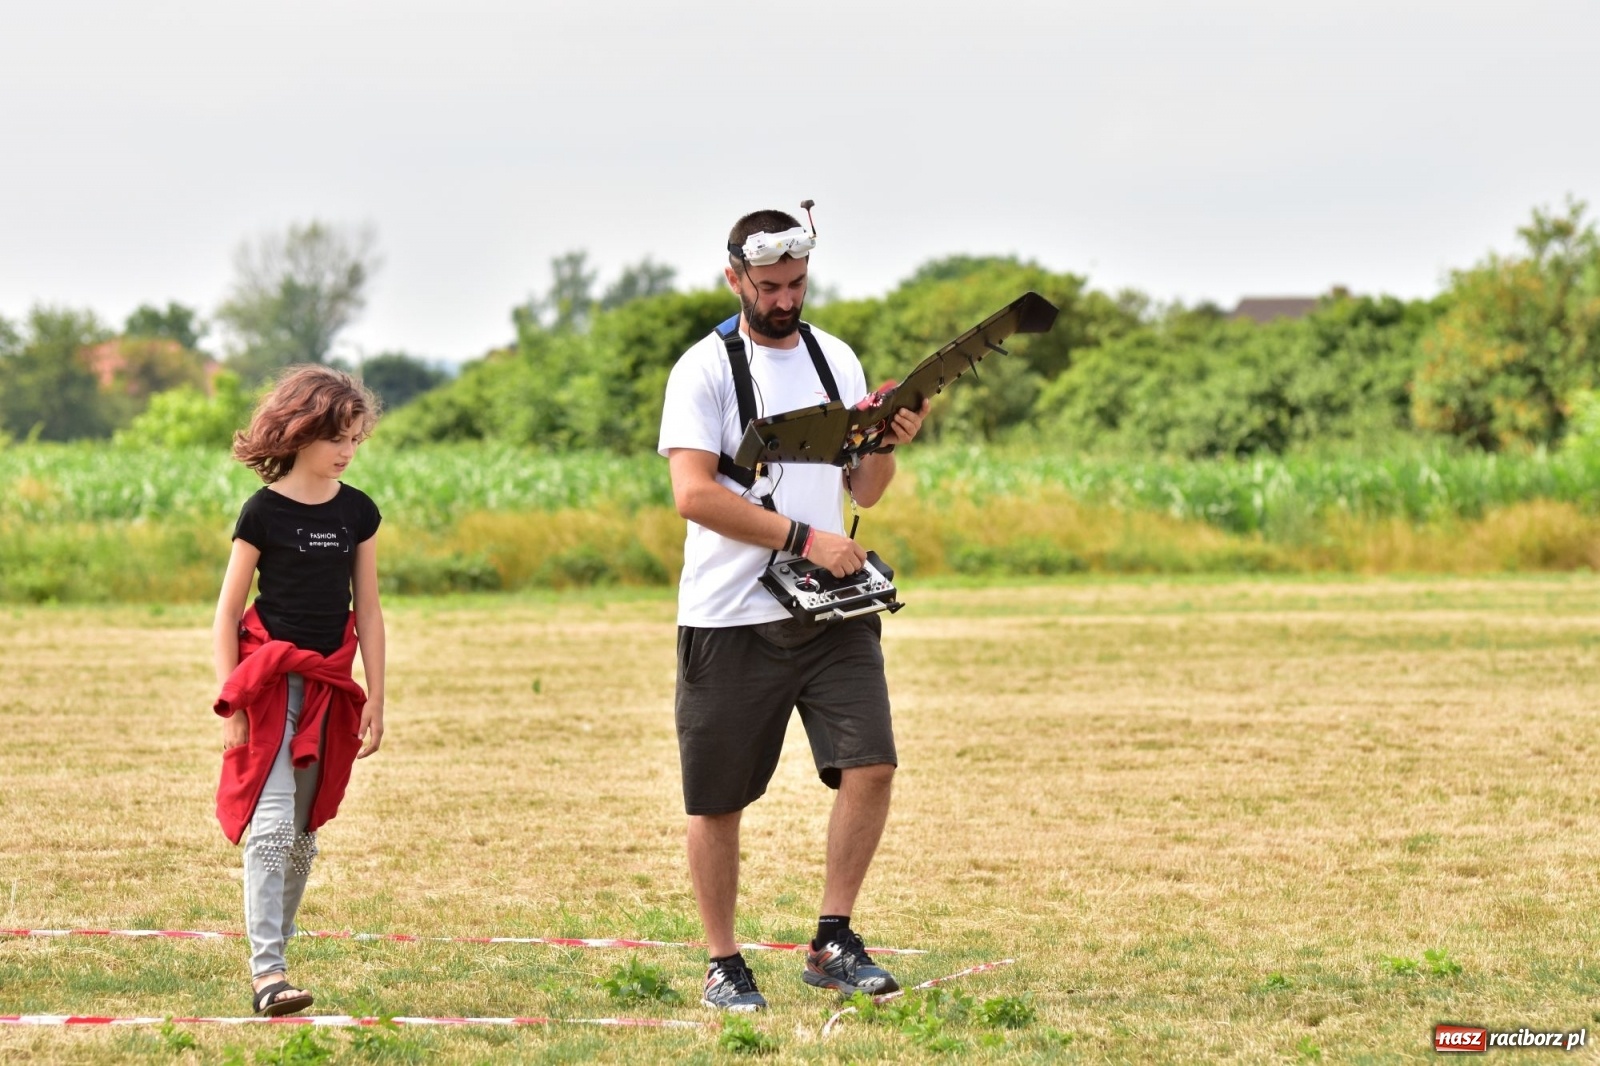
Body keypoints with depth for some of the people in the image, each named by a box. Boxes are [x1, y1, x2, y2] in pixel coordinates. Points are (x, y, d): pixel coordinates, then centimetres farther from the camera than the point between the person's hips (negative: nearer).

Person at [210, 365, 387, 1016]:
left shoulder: (357, 512, 6)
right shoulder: (265, 512, -6)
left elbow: (367, 611, 12)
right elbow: (227, 614, -3)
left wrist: (375, 699, 8)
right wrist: (230, 705, -7)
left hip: (329, 687, 5)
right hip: (270, 680, -5)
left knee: (303, 833, 9)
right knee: (272, 824, -14)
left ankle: (272, 957, 17)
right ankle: (266, 971, -19)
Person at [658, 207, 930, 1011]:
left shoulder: (836, 360, 12)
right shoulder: (706, 368, -5)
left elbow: (865, 490, 16)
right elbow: (693, 494, -16)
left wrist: (889, 443, -6)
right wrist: (805, 539, -19)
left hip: (832, 611, 4)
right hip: (731, 617, -4)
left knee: (870, 765, -10)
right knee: (717, 800, 2)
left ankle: (832, 944, 1)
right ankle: (723, 966, 15)